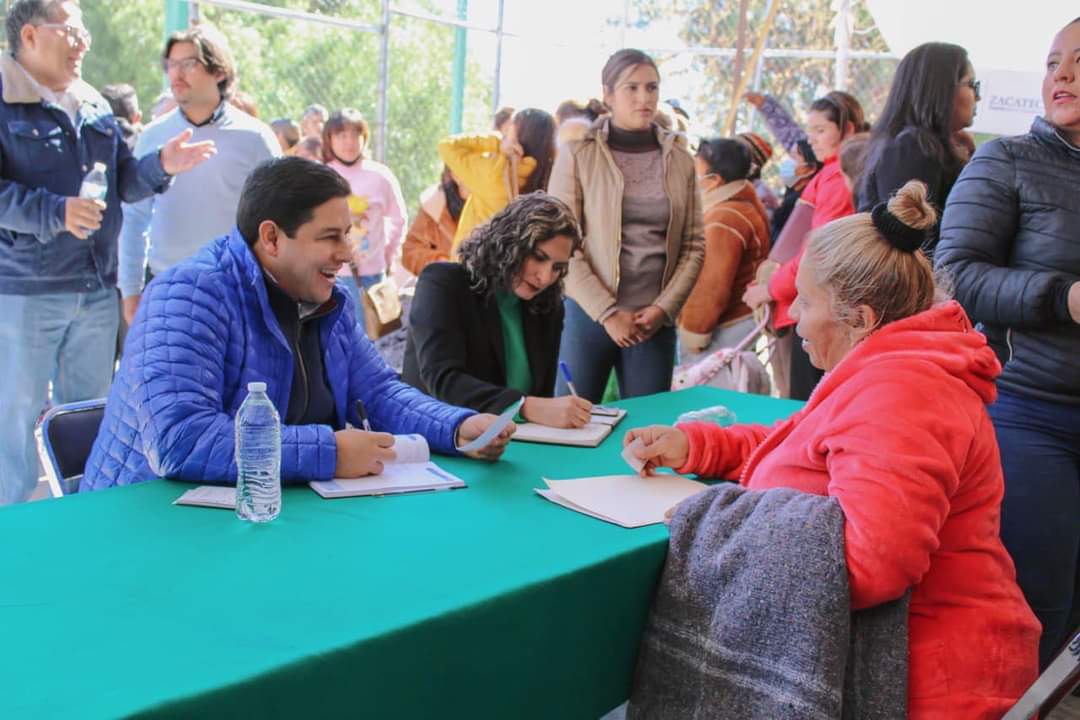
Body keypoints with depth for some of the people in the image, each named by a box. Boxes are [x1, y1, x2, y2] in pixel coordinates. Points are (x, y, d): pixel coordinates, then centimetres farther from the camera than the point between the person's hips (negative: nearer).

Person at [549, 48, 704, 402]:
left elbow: (694, 245, 8)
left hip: (655, 321, 3)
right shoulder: (578, 156, -1)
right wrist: (607, 313, -11)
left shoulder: (680, 161, 9)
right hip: (587, 315, -2)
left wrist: (664, 308, -5)